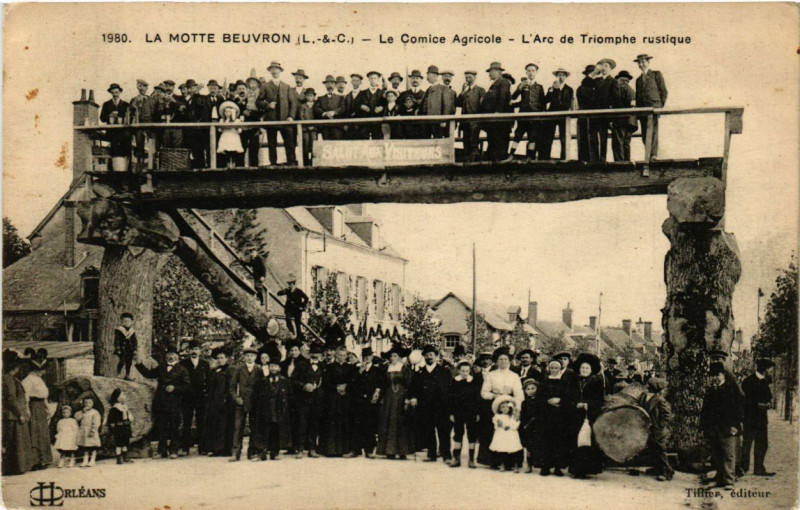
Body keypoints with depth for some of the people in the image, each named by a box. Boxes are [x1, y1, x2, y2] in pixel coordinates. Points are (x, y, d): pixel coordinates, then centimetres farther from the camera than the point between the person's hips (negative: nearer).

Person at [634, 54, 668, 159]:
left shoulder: (656, 74, 10)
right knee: (644, 135, -1)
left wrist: (660, 106, -2)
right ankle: (649, 156, 3)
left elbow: (664, 91, 6)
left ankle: (653, 155, -19)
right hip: (642, 109, 5)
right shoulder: (638, 79, 24)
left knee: (653, 132, -16)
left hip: (653, 107, -5)